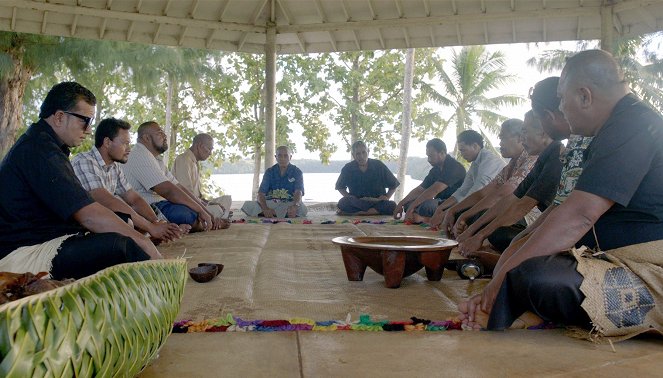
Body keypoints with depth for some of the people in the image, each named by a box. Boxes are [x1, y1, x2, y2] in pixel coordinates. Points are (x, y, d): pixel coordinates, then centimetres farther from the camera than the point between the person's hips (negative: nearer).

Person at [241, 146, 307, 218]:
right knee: (247, 205, -24)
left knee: (303, 209, -37)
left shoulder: (297, 172, 0)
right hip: (271, 203, 1)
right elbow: (261, 193, -7)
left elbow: (298, 192, -16)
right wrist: (265, 209, -30)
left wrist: (295, 206, -41)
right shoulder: (270, 171, 4)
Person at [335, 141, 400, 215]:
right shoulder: (347, 168, 1)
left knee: (392, 205, -32)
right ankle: (376, 210, -31)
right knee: (342, 203, -31)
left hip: (378, 202, 0)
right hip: (356, 203, 0)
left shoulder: (379, 166, 1)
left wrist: (386, 197, -6)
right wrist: (350, 197, -3)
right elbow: (340, 187, 15)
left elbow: (393, 185, 10)